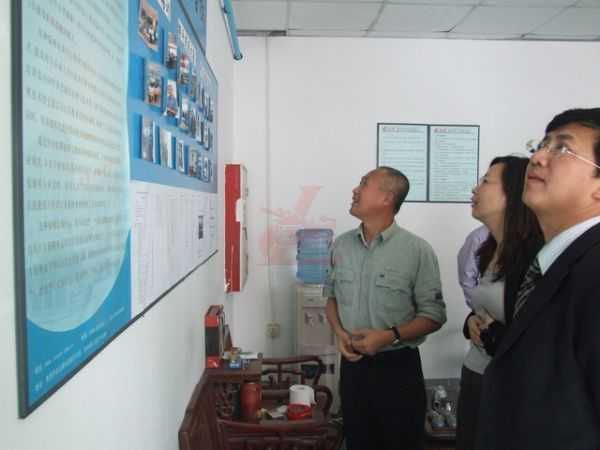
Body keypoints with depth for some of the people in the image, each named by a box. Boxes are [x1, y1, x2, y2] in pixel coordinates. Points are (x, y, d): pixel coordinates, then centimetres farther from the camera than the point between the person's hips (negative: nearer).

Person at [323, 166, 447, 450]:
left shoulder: (417, 250, -11)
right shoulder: (341, 245, 3)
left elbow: (433, 315, -9)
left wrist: (390, 336, -21)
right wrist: (339, 333, -4)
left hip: (398, 367, -4)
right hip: (353, 365, 4)